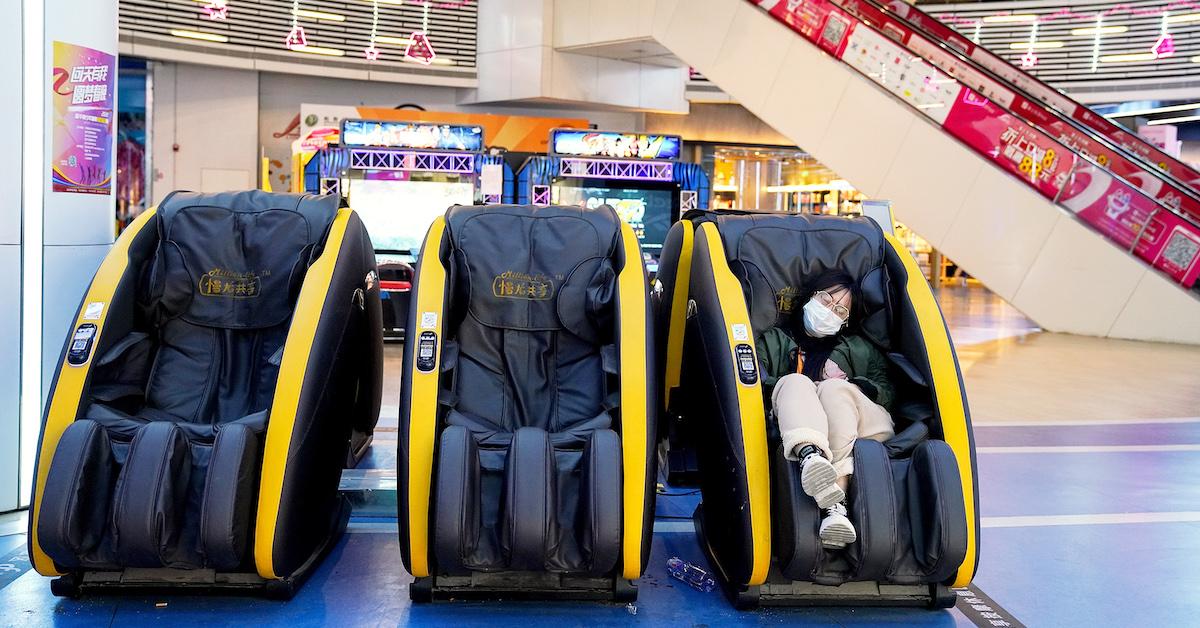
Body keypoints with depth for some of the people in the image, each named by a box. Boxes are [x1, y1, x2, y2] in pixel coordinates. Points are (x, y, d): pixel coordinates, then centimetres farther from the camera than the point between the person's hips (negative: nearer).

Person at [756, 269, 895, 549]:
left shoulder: (861, 348, 35)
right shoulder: (773, 341, 29)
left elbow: (887, 390, 18)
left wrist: (852, 387, -1)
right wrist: (776, 386, -11)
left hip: (862, 426, 1)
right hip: (793, 433, -1)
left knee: (833, 389, -31)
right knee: (795, 383, -30)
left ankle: (834, 504, -53)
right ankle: (809, 456, -64)